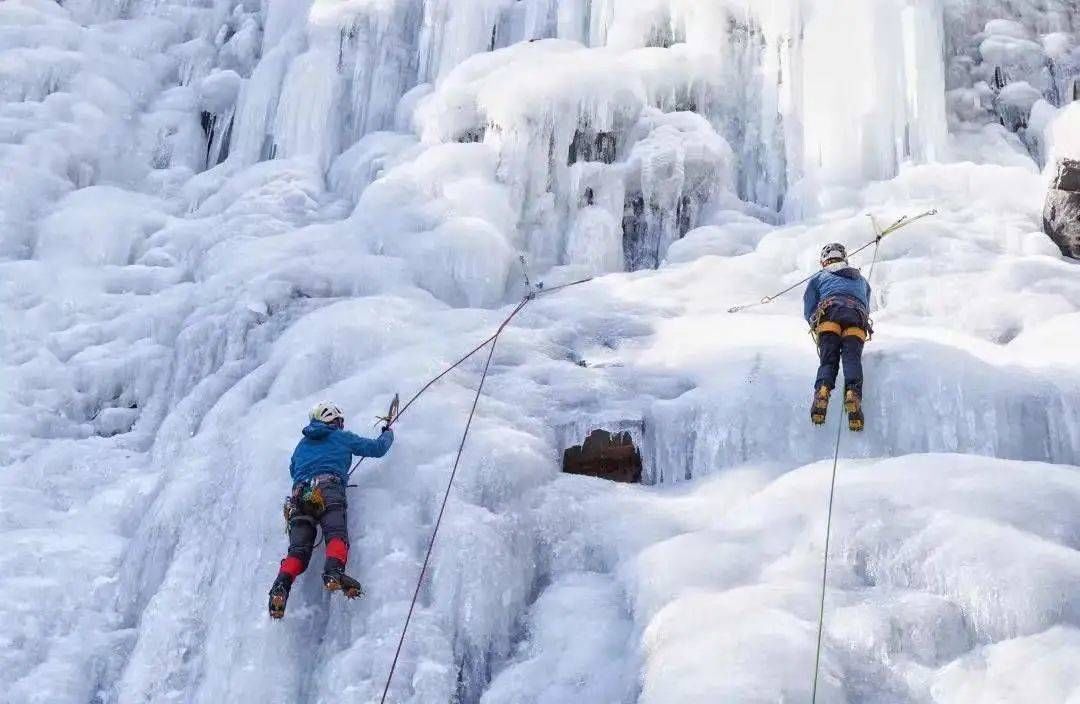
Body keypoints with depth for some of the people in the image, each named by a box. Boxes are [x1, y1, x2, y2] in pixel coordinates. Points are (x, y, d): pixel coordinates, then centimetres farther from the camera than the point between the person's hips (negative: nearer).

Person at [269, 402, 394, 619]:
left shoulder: (303, 443, 36)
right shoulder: (342, 437, 23)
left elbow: (293, 469, 51)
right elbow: (377, 448, 27)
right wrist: (388, 433, 48)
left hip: (298, 496, 4)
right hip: (328, 491, -4)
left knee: (298, 550, -6)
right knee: (337, 535, -22)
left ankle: (282, 585, -32)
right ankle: (334, 572, -52)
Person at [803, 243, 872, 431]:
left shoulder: (819, 277, 31)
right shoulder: (861, 280, 41)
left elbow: (808, 312, 23)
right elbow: (867, 309, 43)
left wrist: (817, 327, 39)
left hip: (829, 311, -1)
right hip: (858, 315, 1)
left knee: (828, 360, -11)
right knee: (853, 358, -15)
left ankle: (823, 389, -42)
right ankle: (853, 393, -45)